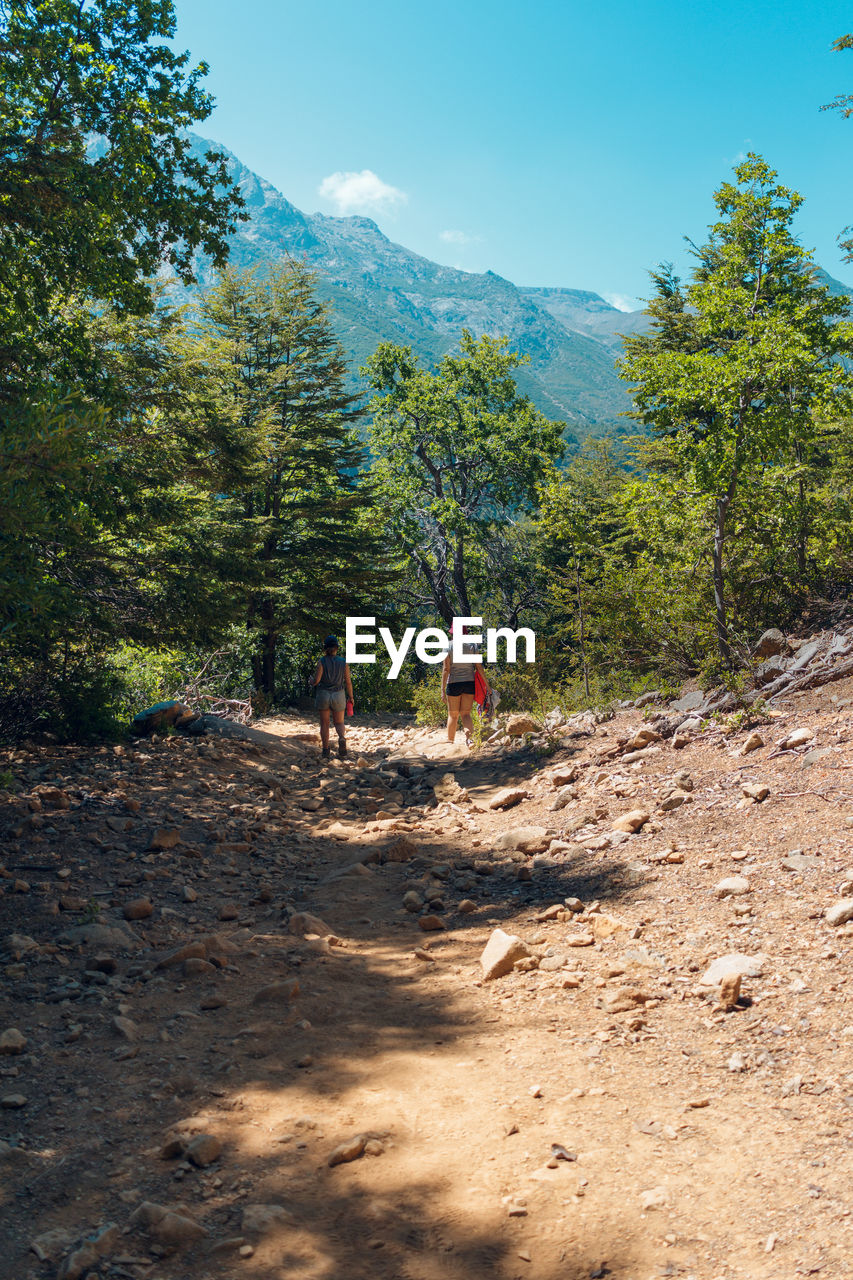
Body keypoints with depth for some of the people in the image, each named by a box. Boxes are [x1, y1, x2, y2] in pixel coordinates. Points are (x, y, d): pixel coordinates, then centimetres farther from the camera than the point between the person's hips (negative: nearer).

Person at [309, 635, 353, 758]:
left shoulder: (322, 662, -9)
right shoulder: (343, 663, -3)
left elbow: (316, 680, -15)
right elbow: (348, 682, -1)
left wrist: (311, 681, 9)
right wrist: (351, 697, 12)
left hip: (323, 696, -1)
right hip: (338, 696, 1)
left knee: (324, 724, 11)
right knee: (339, 723, 10)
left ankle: (325, 750, 12)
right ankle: (342, 739, -22)